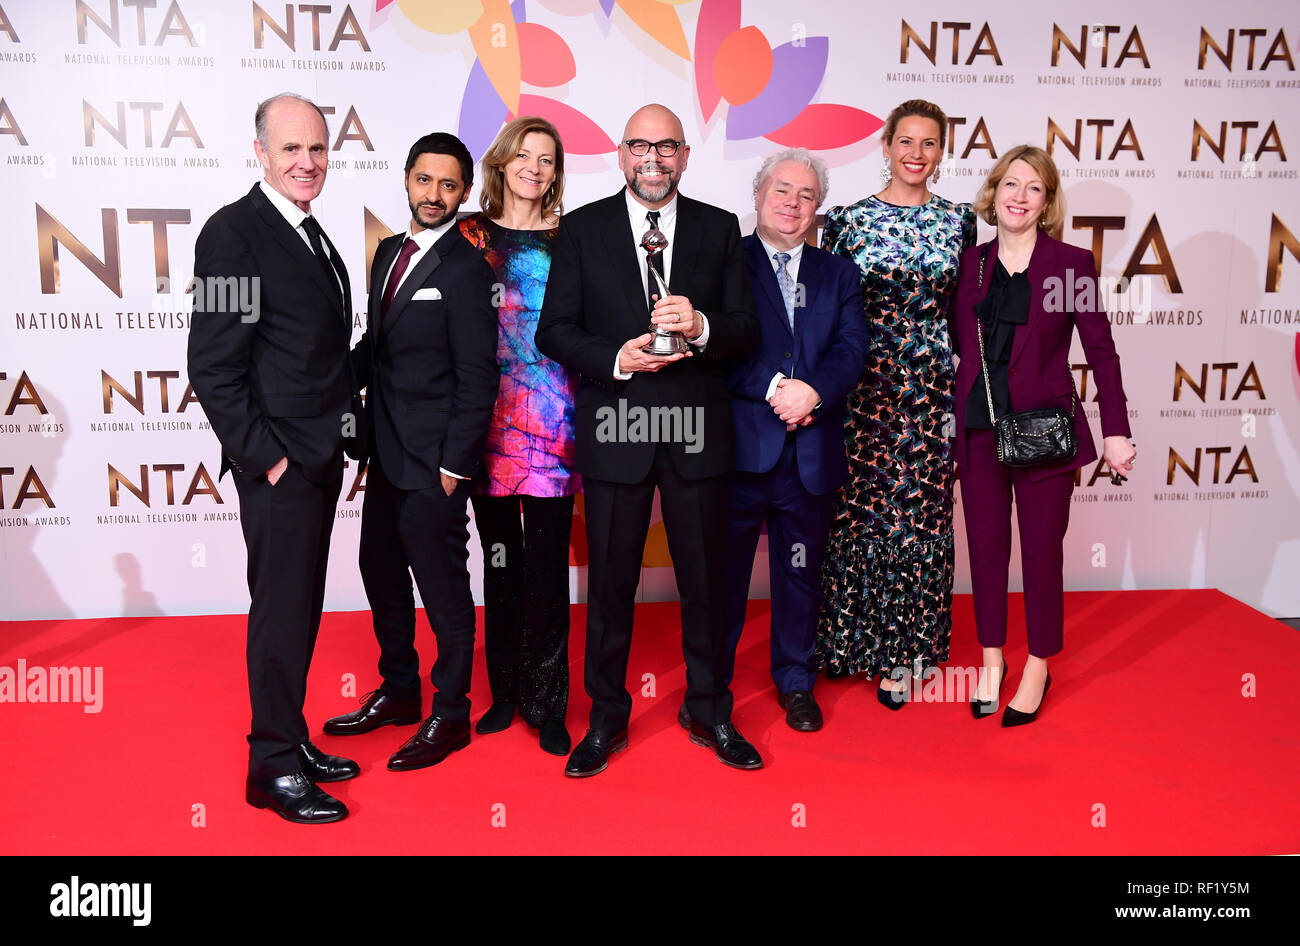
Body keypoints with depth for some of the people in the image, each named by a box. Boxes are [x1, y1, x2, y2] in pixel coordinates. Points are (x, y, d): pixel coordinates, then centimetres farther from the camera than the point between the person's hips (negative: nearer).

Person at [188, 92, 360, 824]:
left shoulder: (312, 235, 14)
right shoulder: (234, 232, -12)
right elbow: (212, 366, -17)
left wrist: (338, 439, 11)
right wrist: (264, 455, -17)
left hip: (319, 458, 9)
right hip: (278, 463, -8)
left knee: (301, 607, 16)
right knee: (282, 611, 0)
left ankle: (293, 742, 30)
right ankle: (274, 768, 14)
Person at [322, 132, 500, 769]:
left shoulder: (466, 268, -12)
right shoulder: (389, 252, 12)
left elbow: (477, 378, -14)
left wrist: (454, 466, -15)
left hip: (433, 460, -8)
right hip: (385, 453, 8)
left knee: (442, 585, 3)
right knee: (381, 573, 18)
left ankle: (450, 716, 20)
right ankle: (398, 692, 36)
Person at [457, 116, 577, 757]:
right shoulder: (472, 236, 8)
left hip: (553, 416, -1)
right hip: (489, 415, 1)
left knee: (547, 561, -1)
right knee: (501, 556, 8)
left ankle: (547, 703, 10)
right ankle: (505, 692, 22)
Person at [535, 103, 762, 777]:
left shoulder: (719, 229, 9)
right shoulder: (582, 229, 5)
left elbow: (747, 329, 5)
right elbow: (554, 331, 1)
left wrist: (701, 326, -16)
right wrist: (616, 359, -16)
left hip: (697, 428, 1)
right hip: (614, 427, -1)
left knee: (705, 576, 9)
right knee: (610, 581, 7)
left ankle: (710, 712, 27)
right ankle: (606, 718, 24)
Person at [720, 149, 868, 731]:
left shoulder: (838, 274, 14)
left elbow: (851, 349, 1)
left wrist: (812, 392, -17)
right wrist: (775, 388, -19)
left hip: (812, 453, 3)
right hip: (739, 446, -3)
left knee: (801, 570, 14)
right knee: (723, 568, 7)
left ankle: (795, 680, 31)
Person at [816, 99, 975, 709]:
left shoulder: (958, 221, 6)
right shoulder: (848, 219, 1)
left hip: (935, 389, 1)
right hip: (863, 386, -1)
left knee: (922, 513, 5)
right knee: (860, 508, 4)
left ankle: (904, 652, 19)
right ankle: (857, 640, 22)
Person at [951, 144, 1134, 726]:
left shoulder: (1072, 264, -1)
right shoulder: (970, 263, 7)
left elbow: (1101, 351, 0)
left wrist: (1116, 431, -4)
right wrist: (949, 425, 6)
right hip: (977, 429, 3)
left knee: (1041, 550, 5)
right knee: (985, 547, 9)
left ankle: (1038, 669, 22)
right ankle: (992, 659, 26)